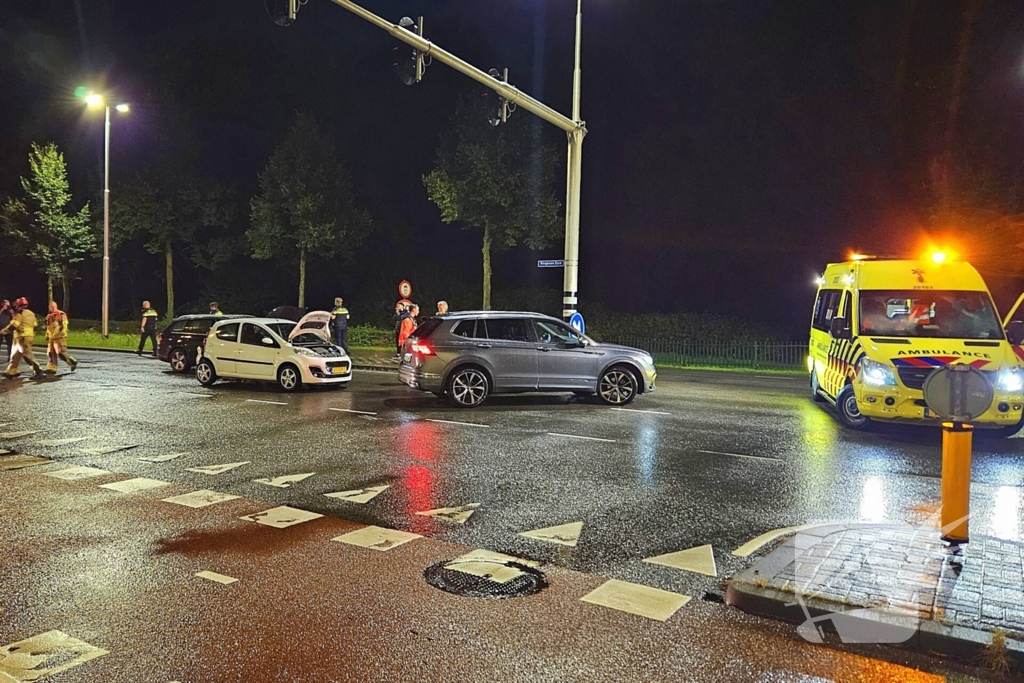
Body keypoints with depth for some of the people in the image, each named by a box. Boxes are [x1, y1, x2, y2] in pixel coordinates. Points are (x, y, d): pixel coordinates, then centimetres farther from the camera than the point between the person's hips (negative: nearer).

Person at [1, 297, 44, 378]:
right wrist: (32, 336, 25)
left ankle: (38, 371, -18)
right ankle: (12, 371, 23)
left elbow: (13, 326, -12)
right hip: (30, 336, 9)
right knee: (15, 354, 17)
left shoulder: (20, 313, -8)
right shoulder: (31, 314, 17)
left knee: (27, 355, -12)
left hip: (22, 337, -9)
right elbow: (34, 327, 19)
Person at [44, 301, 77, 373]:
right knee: (50, 353, 4)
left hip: (59, 337, -7)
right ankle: (51, 369, 7)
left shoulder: (61, 315, -6)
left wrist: (57, 334, -18)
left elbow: (64, 326, -12)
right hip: (51, 338, 7)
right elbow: (48, 328, 25)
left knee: (61, 352, -12)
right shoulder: (49, 316, 16)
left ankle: (72, 362, 4)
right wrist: (47, 337, 20)